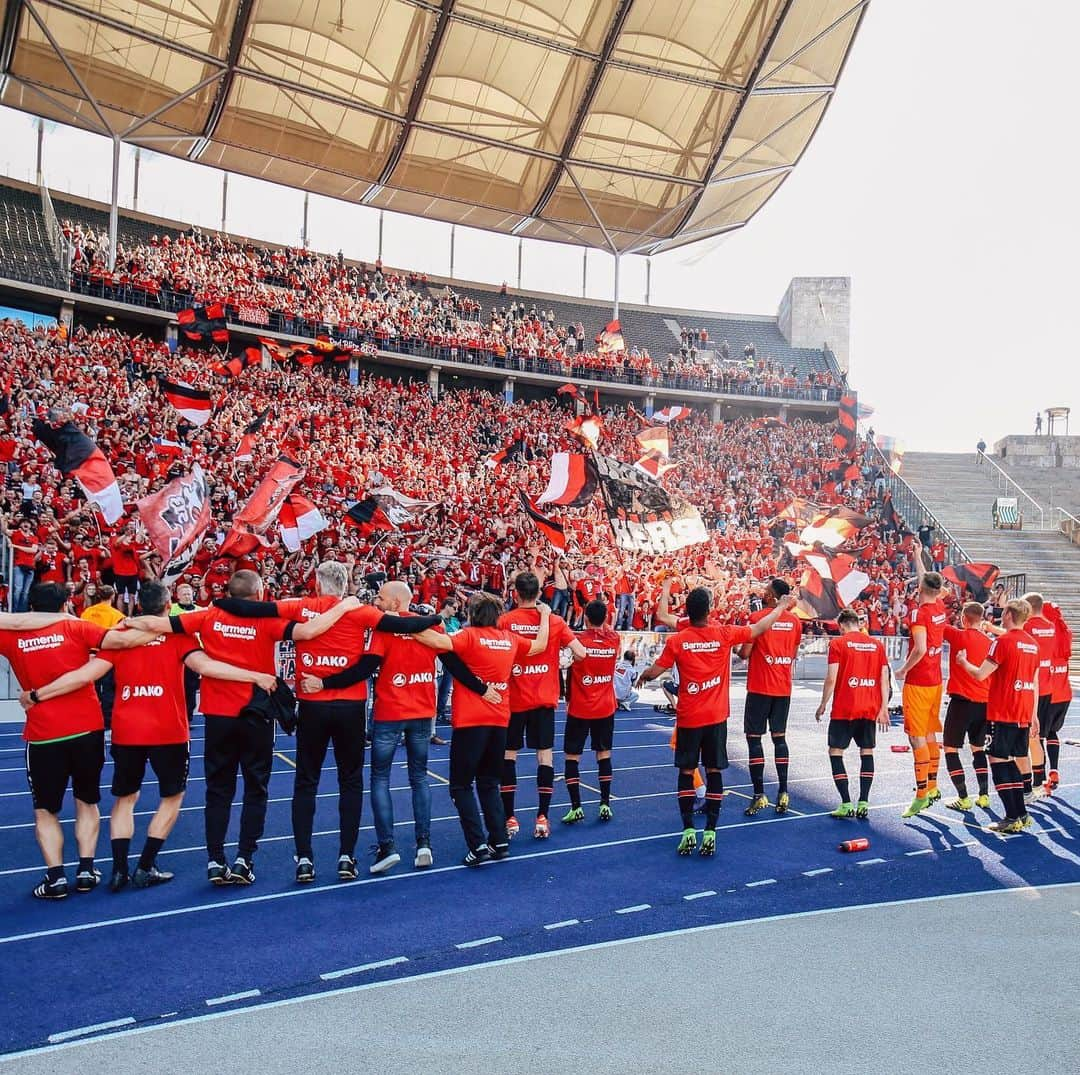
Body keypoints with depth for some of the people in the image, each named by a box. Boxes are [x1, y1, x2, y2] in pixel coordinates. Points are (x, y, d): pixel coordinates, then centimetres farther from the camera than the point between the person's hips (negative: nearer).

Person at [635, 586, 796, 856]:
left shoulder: (676, 640, -8)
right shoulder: (724, 634, -5)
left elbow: (654, 672, -1)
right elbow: (759, 628, 8)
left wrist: (642, 677, 22)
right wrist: (781, 607, 23)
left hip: (688, 718, -1)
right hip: (716, 717, 1)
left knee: (686, 772, 9)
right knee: (714, 772, 7)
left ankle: (689, 831, 5)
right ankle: (710, 833, 7)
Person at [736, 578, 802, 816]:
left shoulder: (757, 617, -10)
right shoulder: (795, 621, 6)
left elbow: (744, 653, -10)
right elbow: (794, 655, 14)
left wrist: (739, 649, 11)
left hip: (760, 687, -5)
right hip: (784, 688, 5)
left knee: (754, 738, 1)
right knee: (779, 737, 11)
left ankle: (759, 795, -3)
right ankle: (783, 793, 10)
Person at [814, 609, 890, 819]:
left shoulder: (837, 643, -4)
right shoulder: (877, 645, 9)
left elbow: (831, 678, -8)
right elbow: (884, 679, 5)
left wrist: (823, 705, 1)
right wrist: (884, 708, 9)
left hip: (844, 709, -4)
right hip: (871, 709, 4)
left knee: (835, 752, 4)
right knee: (867, 752, 11)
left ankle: (846, 805, -1)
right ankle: (863, 804, 8)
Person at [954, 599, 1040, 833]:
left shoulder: (1003, 641, -12)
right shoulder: (1032, 644, 10)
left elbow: (980, 674, -13)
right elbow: (1035, 683, 15)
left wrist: (963, 662, 6)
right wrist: (1034, 715, 21)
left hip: (1002, 715, -7)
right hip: (1024, 715, 7)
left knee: (998, 761, -2)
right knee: (1013, 762, 14)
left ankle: (1013, 818, -5)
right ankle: (1020, 815, 16)